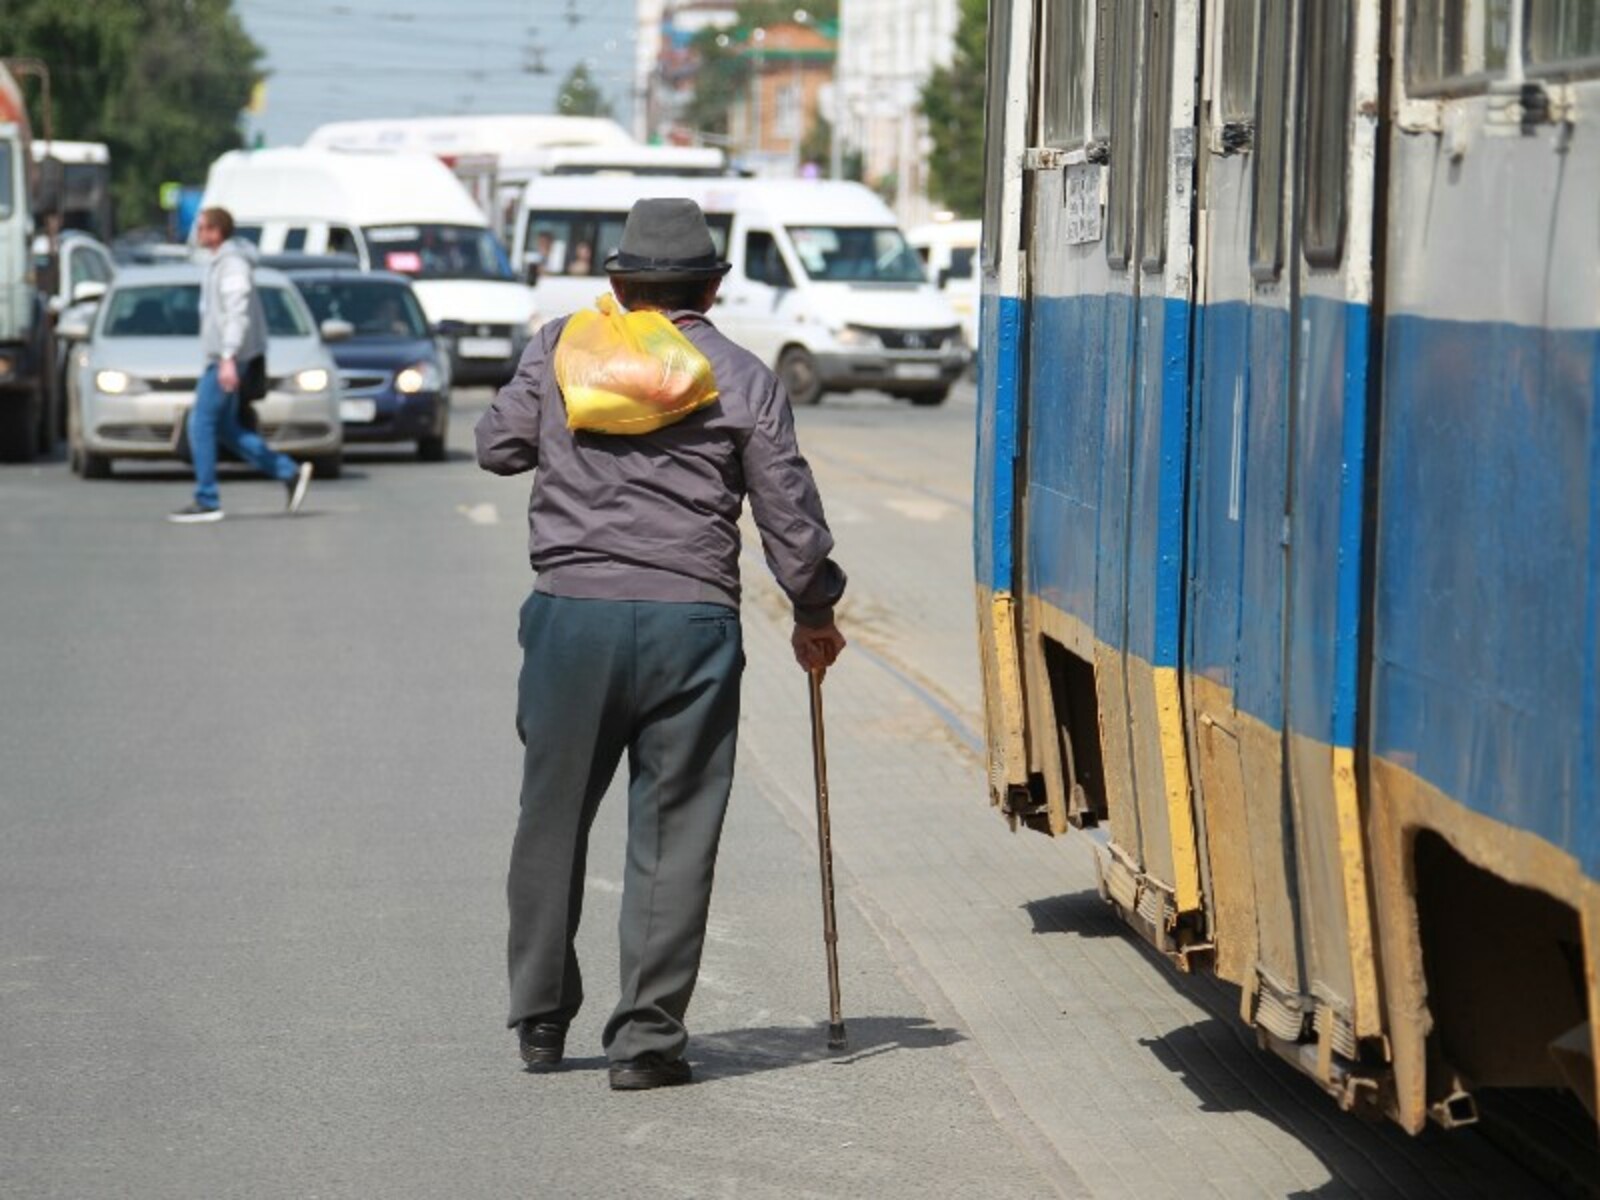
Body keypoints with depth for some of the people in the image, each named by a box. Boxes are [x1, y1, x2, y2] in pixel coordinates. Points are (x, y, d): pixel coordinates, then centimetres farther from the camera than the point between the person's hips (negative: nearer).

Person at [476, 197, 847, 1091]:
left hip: (573, 614, 1)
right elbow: (791, 519, 4)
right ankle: (647, 1035, 1)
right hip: (692, 622, -1)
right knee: (674, 832, 3)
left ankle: (542, 1019, 23)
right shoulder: (745, 380, 3)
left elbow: (498, 446, 14)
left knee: (554, 819, 14)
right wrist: (816, 616, 18)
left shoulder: (561, 347, 6)